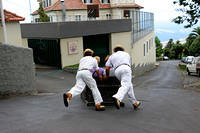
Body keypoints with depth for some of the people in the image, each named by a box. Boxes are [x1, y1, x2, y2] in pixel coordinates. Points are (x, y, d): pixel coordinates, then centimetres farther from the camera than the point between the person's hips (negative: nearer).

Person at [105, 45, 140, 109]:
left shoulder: (112, 56, 29)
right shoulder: (126, 54, 31)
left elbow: (107, 68, 19)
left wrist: (107, 75, 34)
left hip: (117, 71, 3)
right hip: (125, 68, -3)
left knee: (129, 85, 14)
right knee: (126, 85, -18)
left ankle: (134, 103, 17)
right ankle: (117, 98, -45)